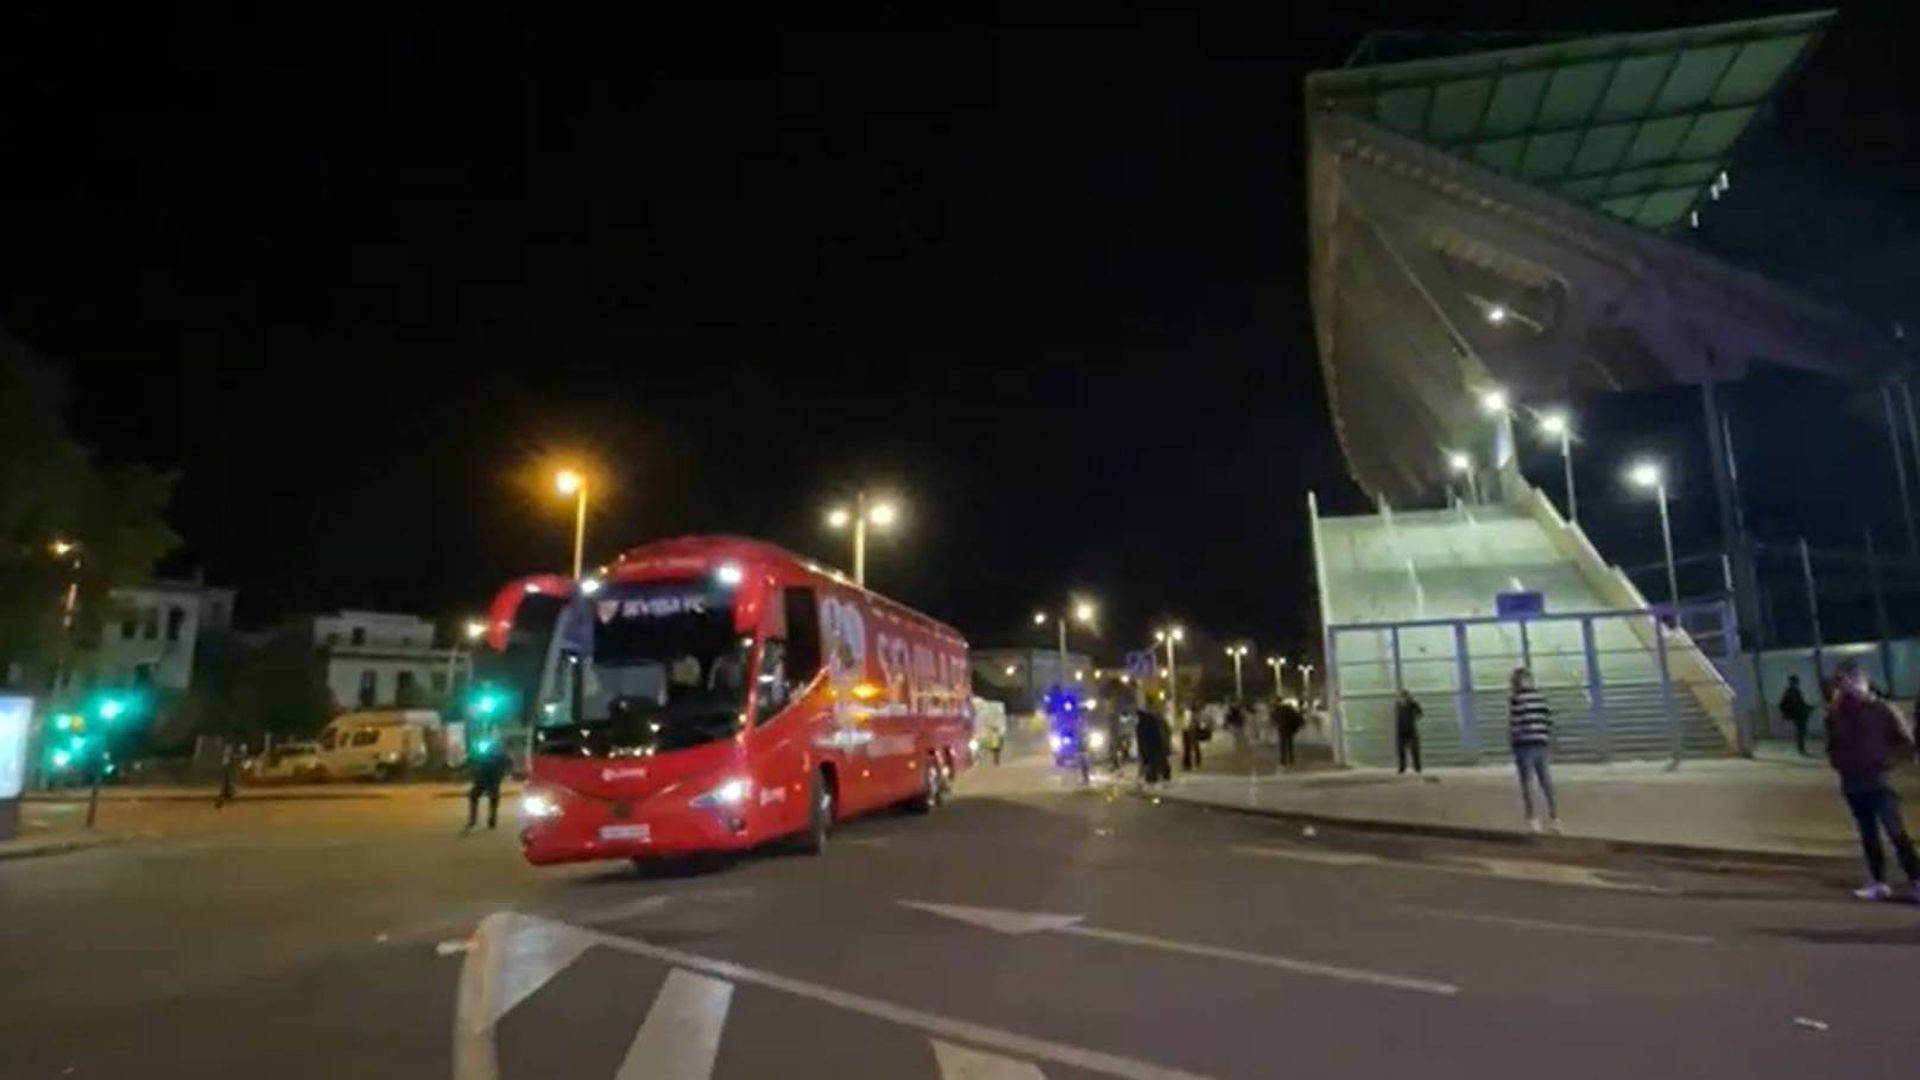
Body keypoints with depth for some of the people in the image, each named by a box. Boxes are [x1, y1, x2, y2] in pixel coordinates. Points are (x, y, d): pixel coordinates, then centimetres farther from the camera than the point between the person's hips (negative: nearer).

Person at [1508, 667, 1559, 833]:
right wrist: (1549, 742, 16)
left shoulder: (1516, 698, -9)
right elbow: (1549, 720, 9)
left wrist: (1511, 739, -1)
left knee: (1526, 781, 0)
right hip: (1541, 743, 6)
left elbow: (1514, 723, -13)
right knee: (1545, 780, 12)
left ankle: (1532, 820, -1)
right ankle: (1554, 817, 15)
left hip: (1524, 744, -6)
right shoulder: (1541, 696, 9)